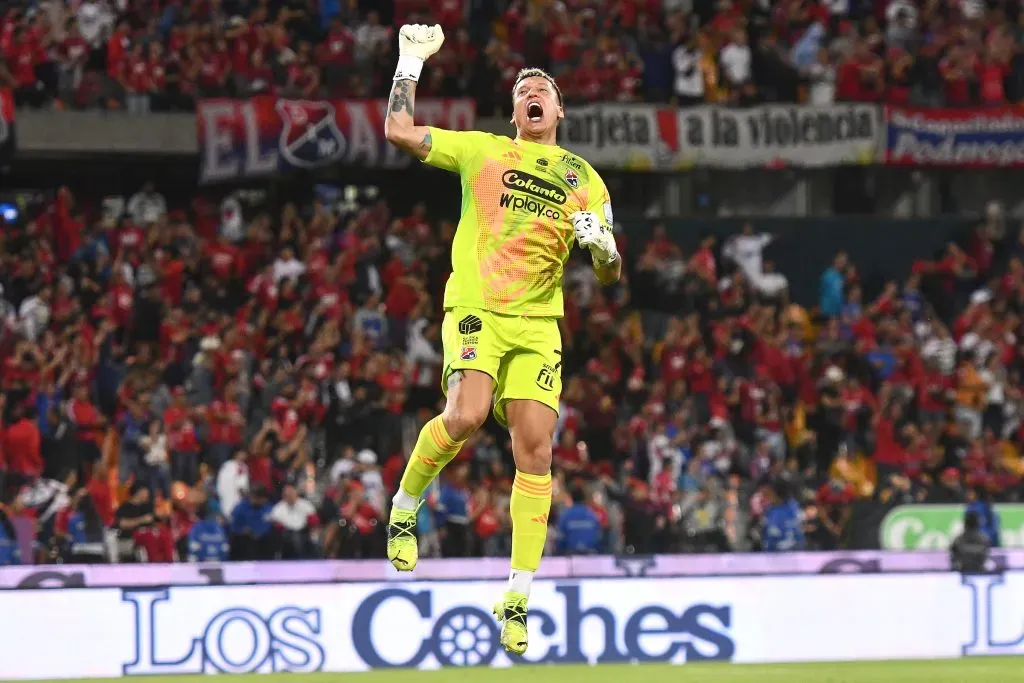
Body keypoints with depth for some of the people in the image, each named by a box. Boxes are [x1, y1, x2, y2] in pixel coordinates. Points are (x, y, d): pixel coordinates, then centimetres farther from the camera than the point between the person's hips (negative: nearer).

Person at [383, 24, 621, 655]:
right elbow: (399, 131, 6)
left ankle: (518, 599, -4)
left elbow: (609, 274, 15)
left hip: (538, 323, 2)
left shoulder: (583, 179, 15)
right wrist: (412, 61, 8)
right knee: (465, 416, -27)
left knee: (535, 449, -8)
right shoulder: (482, 150, 11)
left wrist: (602, 246, -7)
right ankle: (405, 506, 3)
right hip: (475, 310, -2)